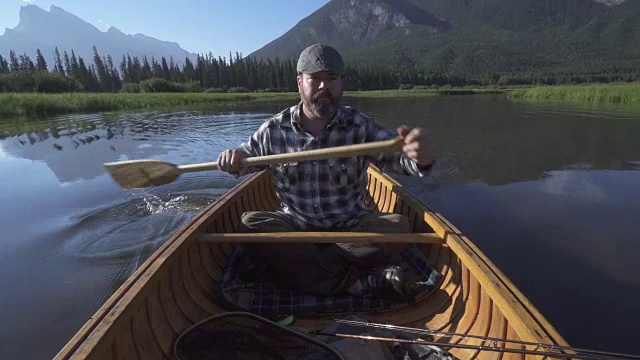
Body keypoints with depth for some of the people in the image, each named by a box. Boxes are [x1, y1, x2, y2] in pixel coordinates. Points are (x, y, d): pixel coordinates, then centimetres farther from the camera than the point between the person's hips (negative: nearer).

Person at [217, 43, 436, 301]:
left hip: (350, 226, 0)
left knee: (399, 225, -23)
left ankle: (288, 264, -24)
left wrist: (422, 157, -43)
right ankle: (358, 283, -30)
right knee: (250, 223, -25)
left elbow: (398, 156, -18)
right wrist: (234, 158, -16)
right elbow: (247, 155, 10)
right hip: (295, 225, 1)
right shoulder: (275, 130, -3)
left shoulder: (360, 127, -7)